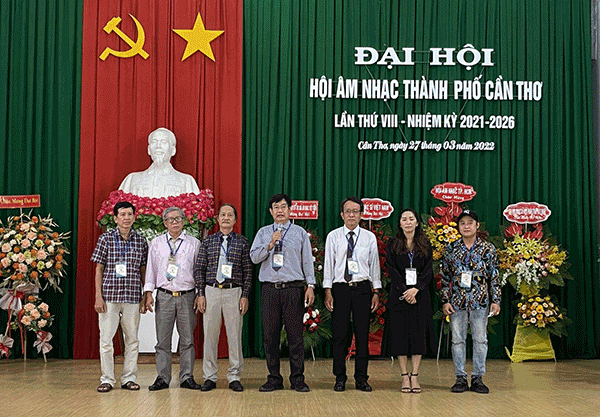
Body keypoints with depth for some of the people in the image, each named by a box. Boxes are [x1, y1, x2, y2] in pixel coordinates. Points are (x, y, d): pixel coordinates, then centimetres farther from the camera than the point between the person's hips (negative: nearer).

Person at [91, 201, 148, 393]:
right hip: (109, 296, -2)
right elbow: (99, 269, 2)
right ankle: (107, 379, 12)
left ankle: (129, 378, 16)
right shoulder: (106, 238, 2)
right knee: (106, 339, 1)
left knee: (132, 339, 6)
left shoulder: (141, 241, 7)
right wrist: (98, 296, -4)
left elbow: (143, 270, 11)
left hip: (133, 297, 2)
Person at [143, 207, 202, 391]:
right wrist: (149, 293, 2)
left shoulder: (194, 243, 7)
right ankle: (162, 378, 10)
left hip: (187, 296, 0)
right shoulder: (156, 243, 9)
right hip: (164, 296, 0)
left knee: (187, 339, 3)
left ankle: (187, 377, 11)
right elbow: (151, 269, 9)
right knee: (163, 340, 2)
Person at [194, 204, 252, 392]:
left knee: (235, 336, 1)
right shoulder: (208, 242, 9)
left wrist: (245, 295, -3)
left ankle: (234, 377, 11)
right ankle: (210, 377, 13)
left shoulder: (242, 242, 7)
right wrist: (201, 294, 0)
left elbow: (248, 271, 5)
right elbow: (199, 269, 8)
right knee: (210, 335, 3)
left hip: (234, 292, -1)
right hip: (211, 291, 1)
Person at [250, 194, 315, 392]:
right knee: (270, 335, 4)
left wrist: (310, 285, -2)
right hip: (270, 289, 1)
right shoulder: (263, 233, 12)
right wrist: (270, 244, -12)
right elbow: (254, 257, 2)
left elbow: (307, 260, 7)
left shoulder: (300, 233, 9)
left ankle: (297, 379, 8)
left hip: (294, 288, -1)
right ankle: (274, 378, 13)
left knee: (295, 335, -1)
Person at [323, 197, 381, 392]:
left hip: (362, 288, 1)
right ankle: (340, 378, 12)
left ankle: (361, 378, 11)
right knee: (340, 334, 1)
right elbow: (328, 264, 3)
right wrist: (328, 292, -3)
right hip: (340, 288, -1)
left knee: (362, 334, 3)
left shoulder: (369, 237, 7)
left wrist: (376, 292, 5)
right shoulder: (333, 236, 4)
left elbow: (374, 265, 9)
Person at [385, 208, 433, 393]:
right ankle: (405, 376, 5)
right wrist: (404, 291, -13)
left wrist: (416, 289, -12)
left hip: (420, 294, 1)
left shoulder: (425, 244, 9)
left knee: (418, 334, 0)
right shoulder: (393, 245, 5)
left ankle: (415, 376, 6)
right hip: (399, 294, -1)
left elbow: (429, 270, 2)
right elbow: (391, 270, -2)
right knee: (400, 333, -2)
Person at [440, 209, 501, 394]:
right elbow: (445, 277, 7)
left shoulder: (488, 248, 3)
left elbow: (494, 277, 4)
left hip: (480, 301, -1)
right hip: (457, 301, 1)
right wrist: (445, 301, 1)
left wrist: (495, 301, -1)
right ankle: (460, 378, 12)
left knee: (480, 339, 3)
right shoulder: (451, 249, 6)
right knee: (458, 339, 3)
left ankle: (478, 378, 13)